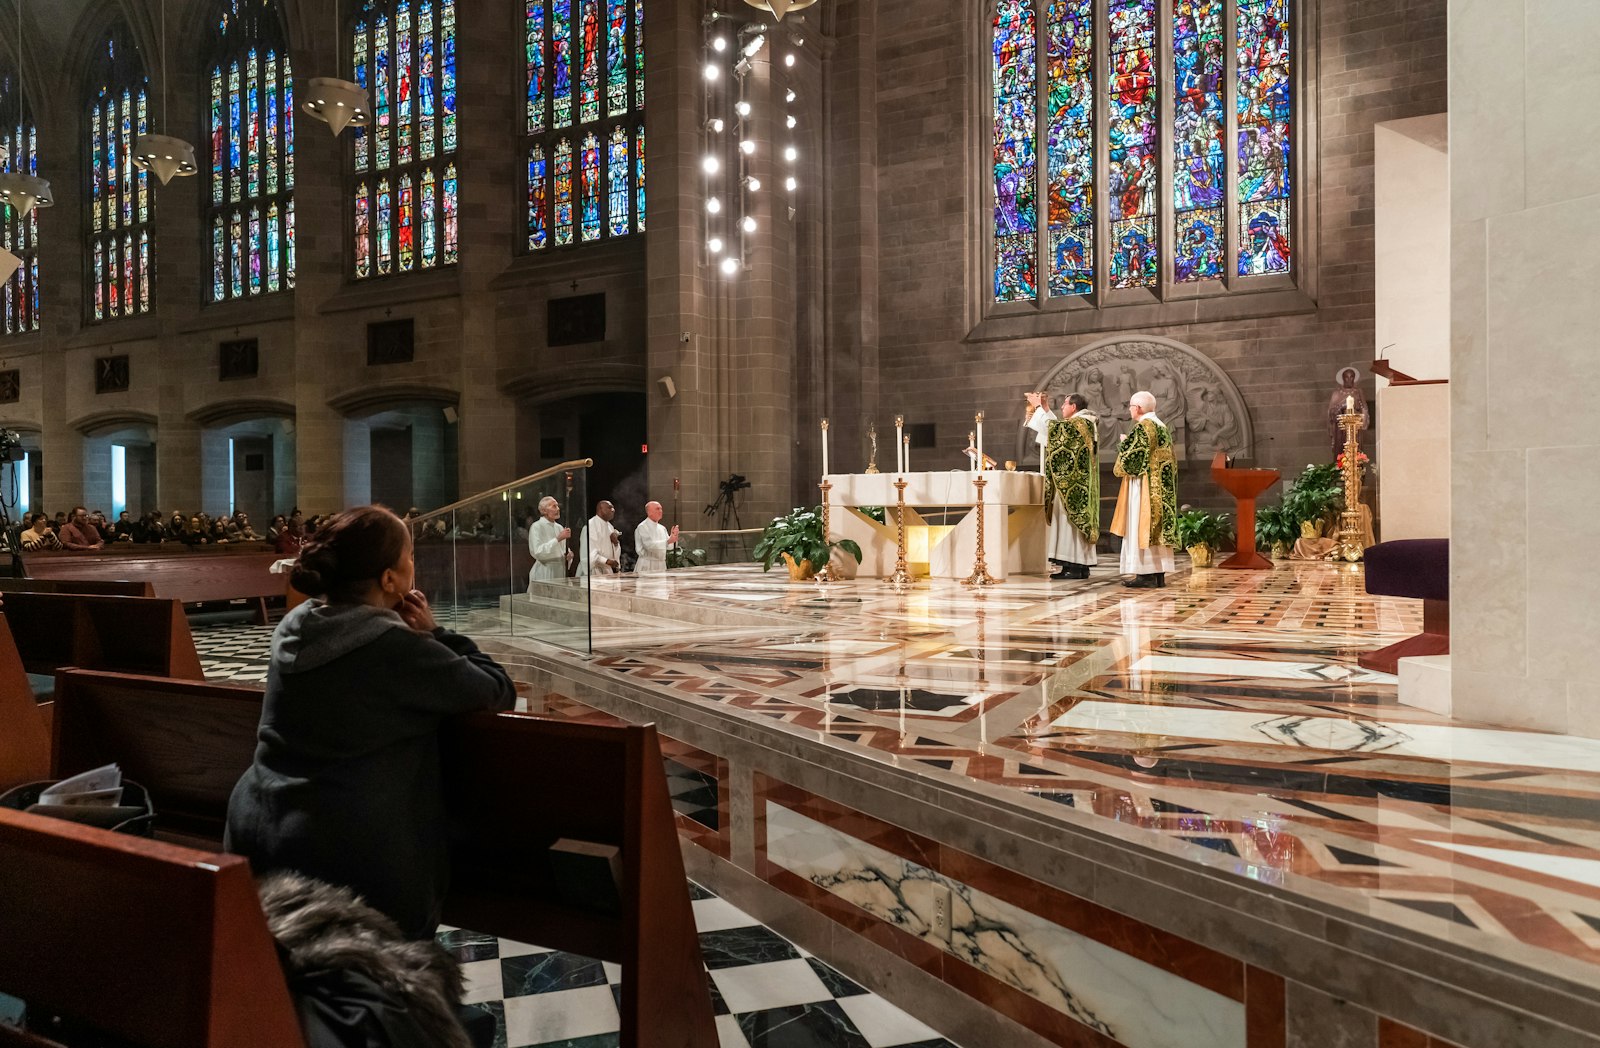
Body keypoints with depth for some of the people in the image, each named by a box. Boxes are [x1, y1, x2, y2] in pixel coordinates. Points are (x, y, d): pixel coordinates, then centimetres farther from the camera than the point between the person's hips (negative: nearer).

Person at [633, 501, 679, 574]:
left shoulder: (662, 528, 14)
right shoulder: (642, 527, -9)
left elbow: (669, 546, 9)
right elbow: (649, 545, -21)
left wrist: (674, 537, -10)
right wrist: (668, 541, -26)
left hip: (661, 565, 7)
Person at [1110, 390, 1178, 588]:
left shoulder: (1143, 426, -13)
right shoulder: (1162, 426, 15)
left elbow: (1133, 456, -18)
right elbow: (1169, 458, 19)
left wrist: (1124, 443, 2)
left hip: (1145, 484, -9)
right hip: (1162, 486, 9)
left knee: (1142, 525, -8)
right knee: (1158, 525, 8)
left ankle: (1146, 574, -10)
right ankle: (1159, 573, 9)